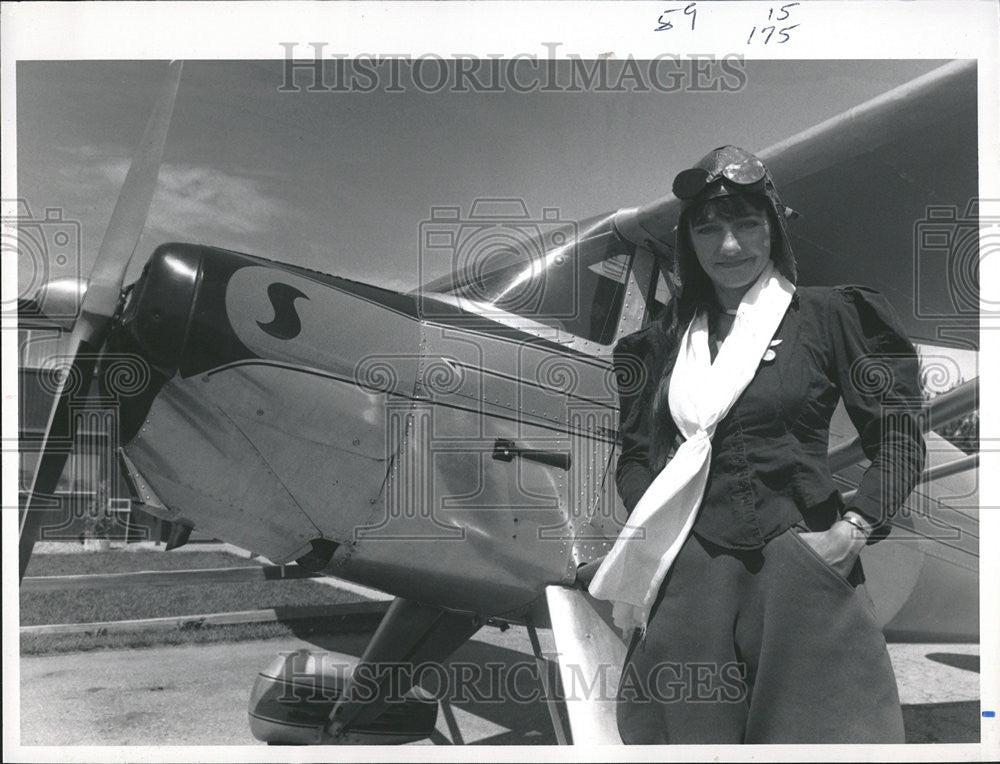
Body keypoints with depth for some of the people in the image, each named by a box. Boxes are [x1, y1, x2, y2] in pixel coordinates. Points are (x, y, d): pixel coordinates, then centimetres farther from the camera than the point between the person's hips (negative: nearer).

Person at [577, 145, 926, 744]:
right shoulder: (665, 340, 12)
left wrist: (853, 530, -10)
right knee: (693, 727, 9)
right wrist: (650, 527, 2)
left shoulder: (827, 315, 2)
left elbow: (899, 434, 1)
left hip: (799, 572, -2)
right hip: (688, 576, 3)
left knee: (811, 726, 3)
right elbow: (635, 453, 19)